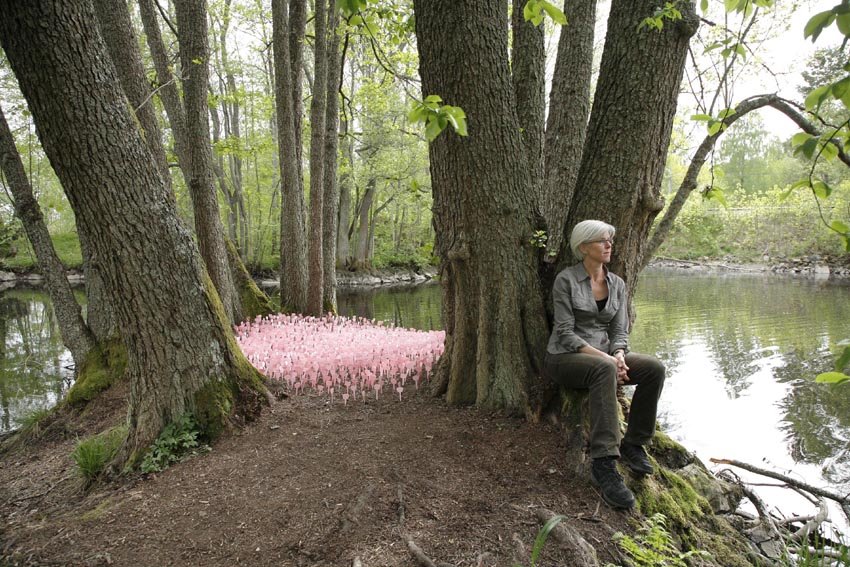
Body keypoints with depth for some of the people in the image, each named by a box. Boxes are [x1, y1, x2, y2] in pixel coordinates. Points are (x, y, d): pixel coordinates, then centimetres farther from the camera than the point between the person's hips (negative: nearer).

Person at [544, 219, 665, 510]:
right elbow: (565, 333, -14)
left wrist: (619, 355, -17)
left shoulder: (617, 284, 9)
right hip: (565, 357, -6)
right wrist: (604, 357, -24)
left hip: (604, 356, 6)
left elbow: (620, 331, 6)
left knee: (654, 368, -20)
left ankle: (633, 443, -4)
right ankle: (603, 464, -39)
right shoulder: (566, 280, -9)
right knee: (604, 370, -39)